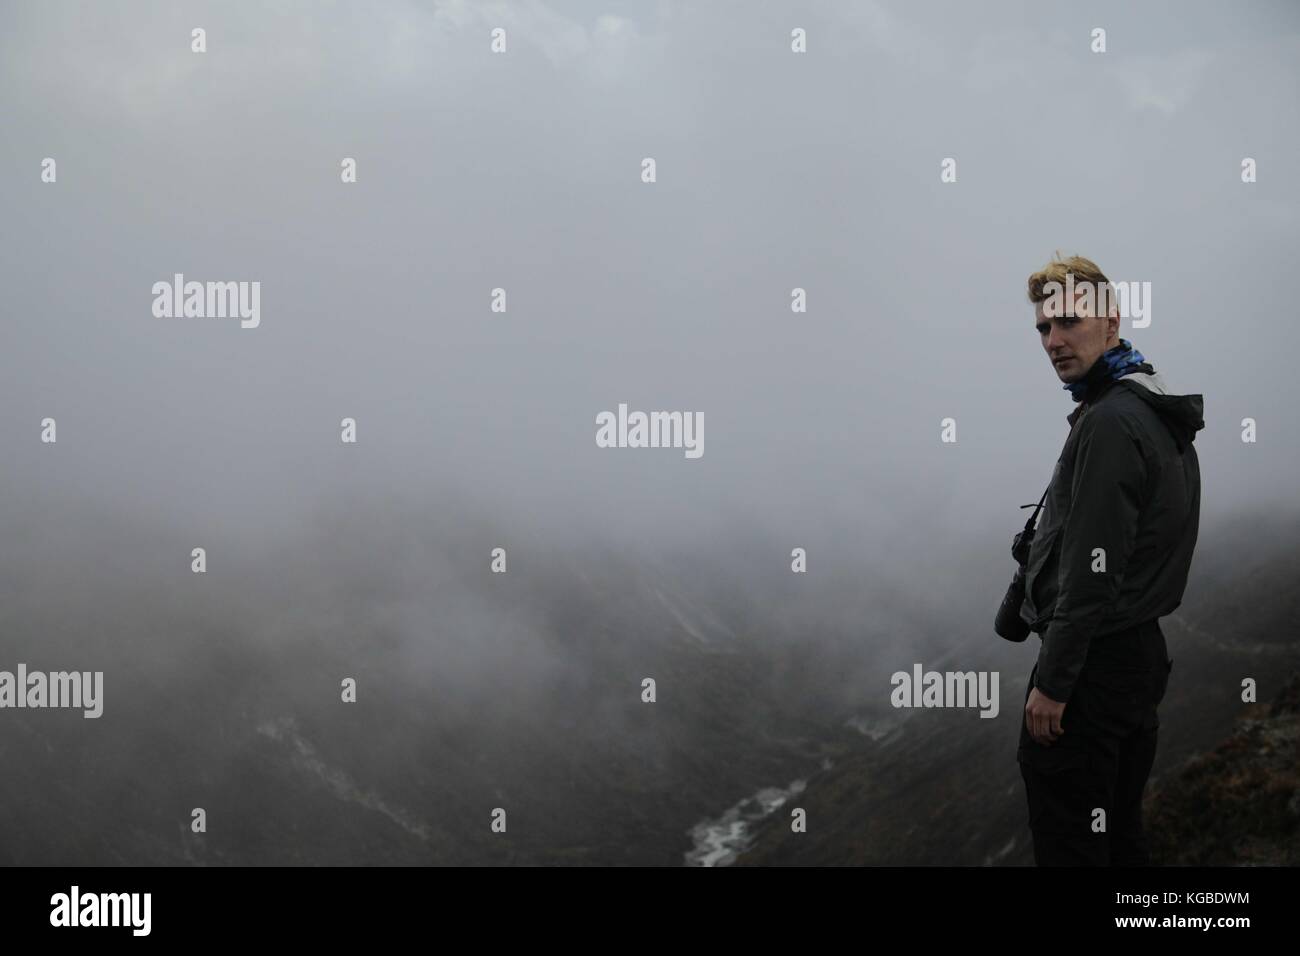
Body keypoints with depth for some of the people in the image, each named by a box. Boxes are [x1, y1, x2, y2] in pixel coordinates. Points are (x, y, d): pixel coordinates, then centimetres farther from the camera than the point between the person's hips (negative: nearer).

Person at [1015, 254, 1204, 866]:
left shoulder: (1110, 424, -18)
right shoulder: (1158, 412, 14)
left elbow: (1093, 571, -22)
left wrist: (1052, 683, -19)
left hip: (1093, 666, -10)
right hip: (1142, 653, 10)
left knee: (1069, 845, -5)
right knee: (1119, 839, 17)